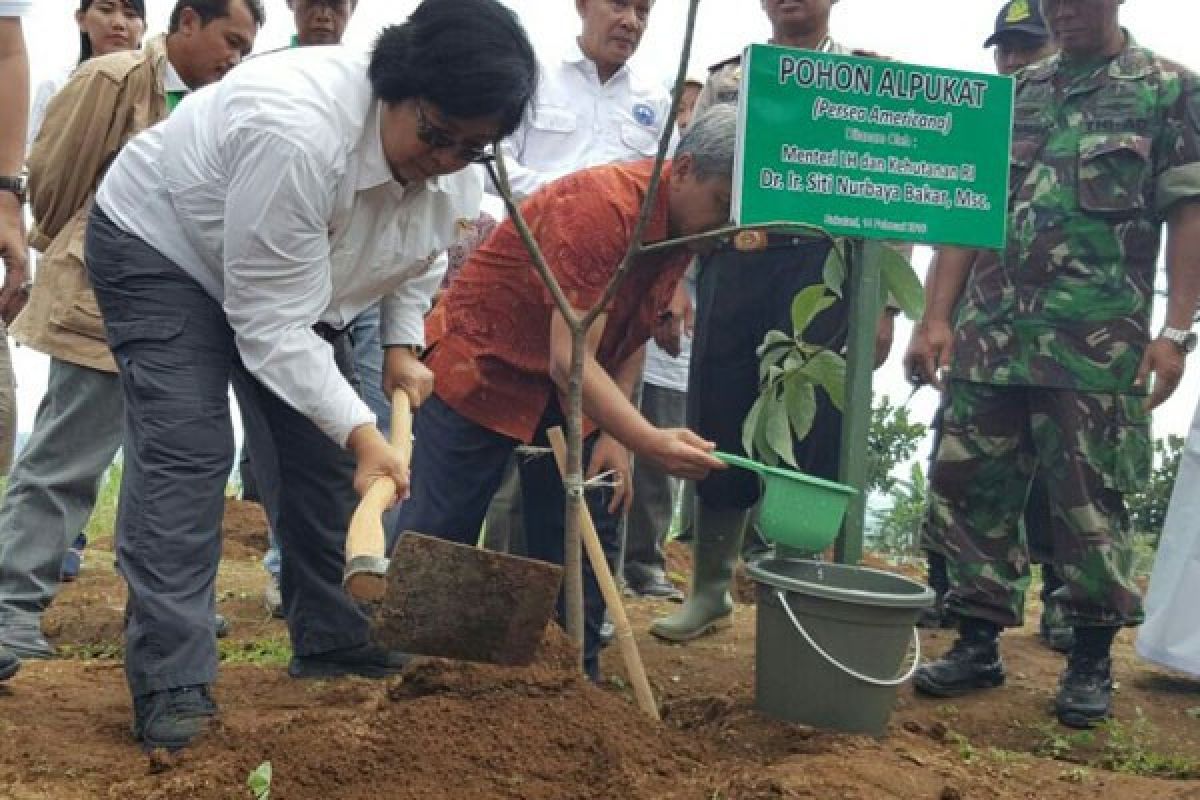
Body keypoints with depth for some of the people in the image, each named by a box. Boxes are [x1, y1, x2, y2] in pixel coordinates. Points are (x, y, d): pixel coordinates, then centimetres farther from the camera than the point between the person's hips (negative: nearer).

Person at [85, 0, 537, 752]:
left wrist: (403, 344, -7)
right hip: (164, 246, -7)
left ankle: (332, 639, 16)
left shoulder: (453, 159, -16)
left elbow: (421, 251, 6)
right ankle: (172, 686, -18)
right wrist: (362, 432, -39)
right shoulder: (297, 134, -41)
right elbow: (269, 322, -36)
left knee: (323, 452, 4)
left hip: (292, 269, 8)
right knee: (184, 452, -19)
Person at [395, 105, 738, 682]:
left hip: (570, 396, 8)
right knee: (436, 541, -2)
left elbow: (631, 339, 4)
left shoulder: (683, 221, -5)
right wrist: (650, 442, -47)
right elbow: (571, 361, -35)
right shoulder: (601, 206, -30)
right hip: (481, 369, -8)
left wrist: (614, 436, -8)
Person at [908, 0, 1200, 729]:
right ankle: (979, 644, 17)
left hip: (1099, 344, -4)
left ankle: (1092, 661, 14)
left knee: (1090, 501, 1)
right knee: (969, 488, 4)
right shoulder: (1011, 96, 15)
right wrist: (937, 316, 4)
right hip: (988, 337, 4)